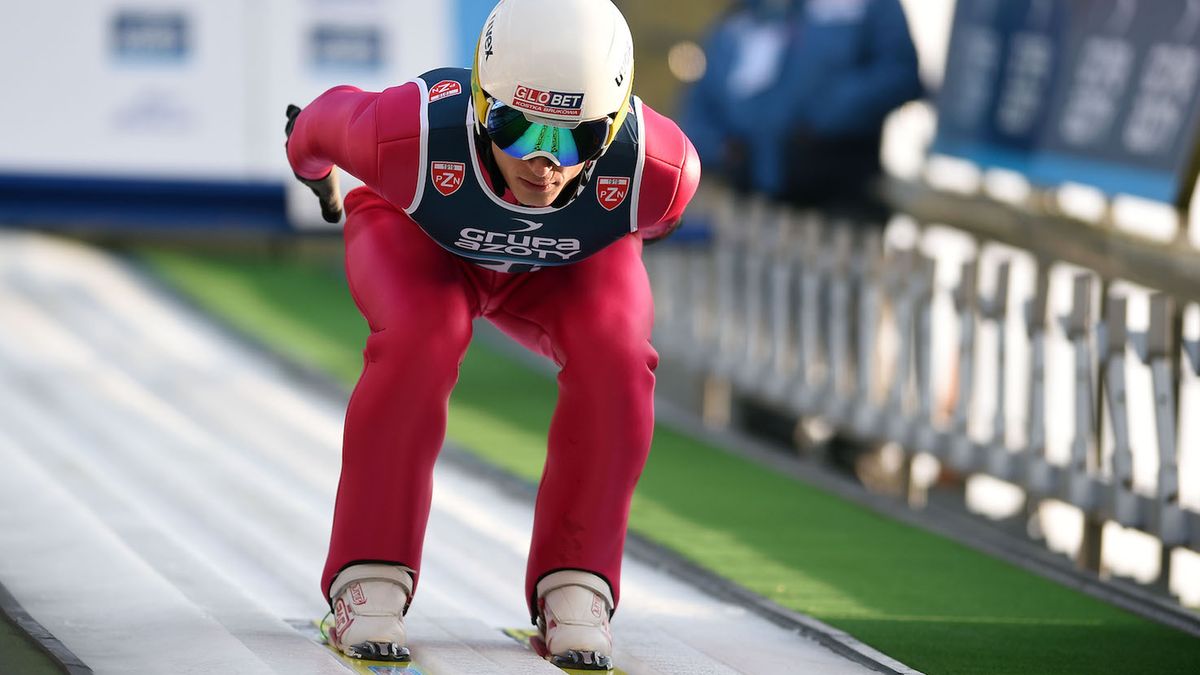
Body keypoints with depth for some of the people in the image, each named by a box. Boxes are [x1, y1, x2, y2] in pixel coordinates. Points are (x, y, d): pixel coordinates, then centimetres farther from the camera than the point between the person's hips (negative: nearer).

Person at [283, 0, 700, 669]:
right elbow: (328, 120, -17)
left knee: (614, 360, -26)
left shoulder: (661, 170, -38)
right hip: (418, 237, -2)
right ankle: (369, 584, -18)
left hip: (571, 263, 2)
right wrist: (314, 166, 7)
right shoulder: (409, 136, -43)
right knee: (419, 342, -31)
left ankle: (574, 591, -10)